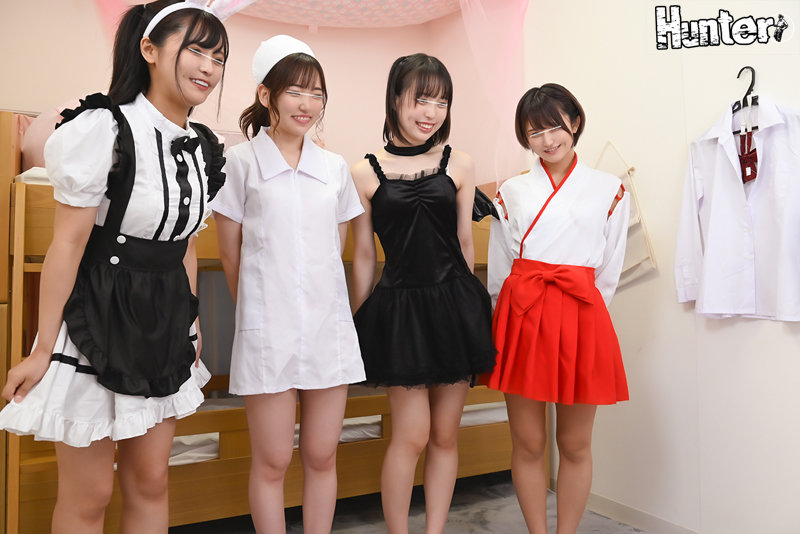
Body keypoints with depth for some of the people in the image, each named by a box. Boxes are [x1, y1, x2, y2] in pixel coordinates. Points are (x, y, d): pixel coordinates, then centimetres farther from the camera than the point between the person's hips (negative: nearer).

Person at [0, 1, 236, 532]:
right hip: (97, 325, -6)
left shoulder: (201, 146, 5)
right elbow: (69, 244, -14)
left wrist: (192, 321, 14)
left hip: (164, 330, 6)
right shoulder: (104, 129, -16)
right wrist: (43, 350, -11)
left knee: (150, 482, 17)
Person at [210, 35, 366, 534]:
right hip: (268, 327, -3)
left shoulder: (335, 167, 8)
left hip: (329, 324, 3)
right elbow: (231, 254, 3)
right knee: (272, 460, 6)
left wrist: (322, 302, 11)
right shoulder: (242, 162, -1)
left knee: (322, 456, 11)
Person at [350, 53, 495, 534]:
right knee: (412, 435, -1)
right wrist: (360, 324, 9)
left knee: (446, 435, 10)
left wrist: (468, 305, 13)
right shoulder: (365, 173, 0)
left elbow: (465, 245, 11)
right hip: (400, 308, -2)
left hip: (454, 304, 3)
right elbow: (363, 256, 5)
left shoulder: (460, 165, 6)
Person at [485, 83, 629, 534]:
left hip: (581, 322, -1)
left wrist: (574, 311, 9)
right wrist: (514, 315, 10)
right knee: (528, 444, 7)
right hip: (521, 318, 1)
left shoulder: (610, 190, 6)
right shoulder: (512, 191, 9)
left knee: (575, 445, 8)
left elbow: (609, 272, 9)